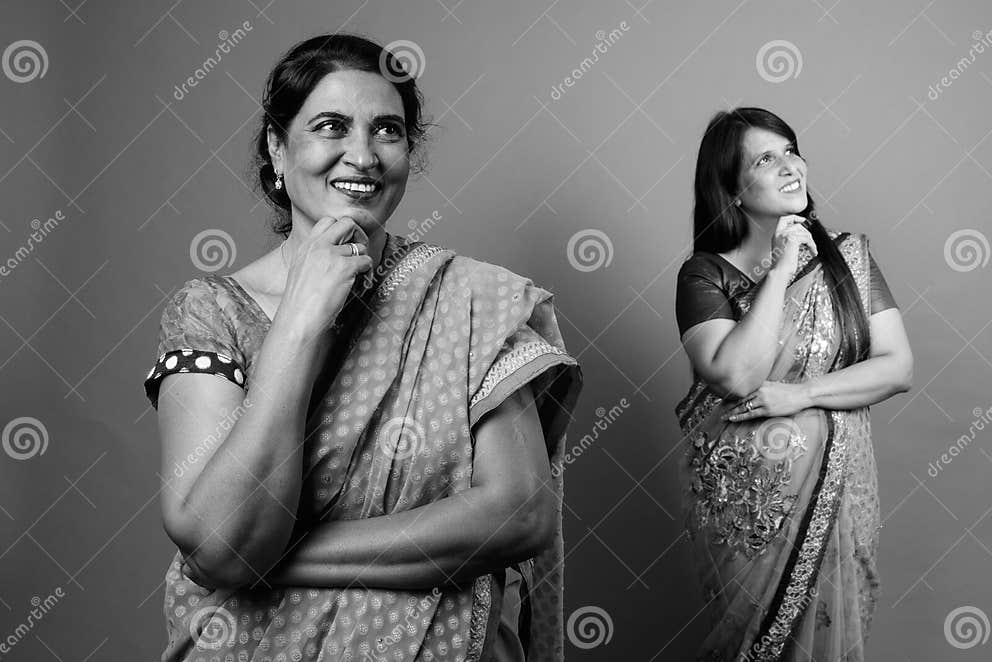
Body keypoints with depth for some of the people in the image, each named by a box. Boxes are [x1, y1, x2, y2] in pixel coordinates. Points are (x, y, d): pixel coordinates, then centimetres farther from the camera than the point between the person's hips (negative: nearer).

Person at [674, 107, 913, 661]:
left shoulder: (848, 256, 3)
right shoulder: (706, 274, -5)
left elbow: (899, 367, -2)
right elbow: (736, 376, -20)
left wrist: (801, 394, -15)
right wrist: (781, 271, -17)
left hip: (832, 490, 2)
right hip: (741, 497, -2)